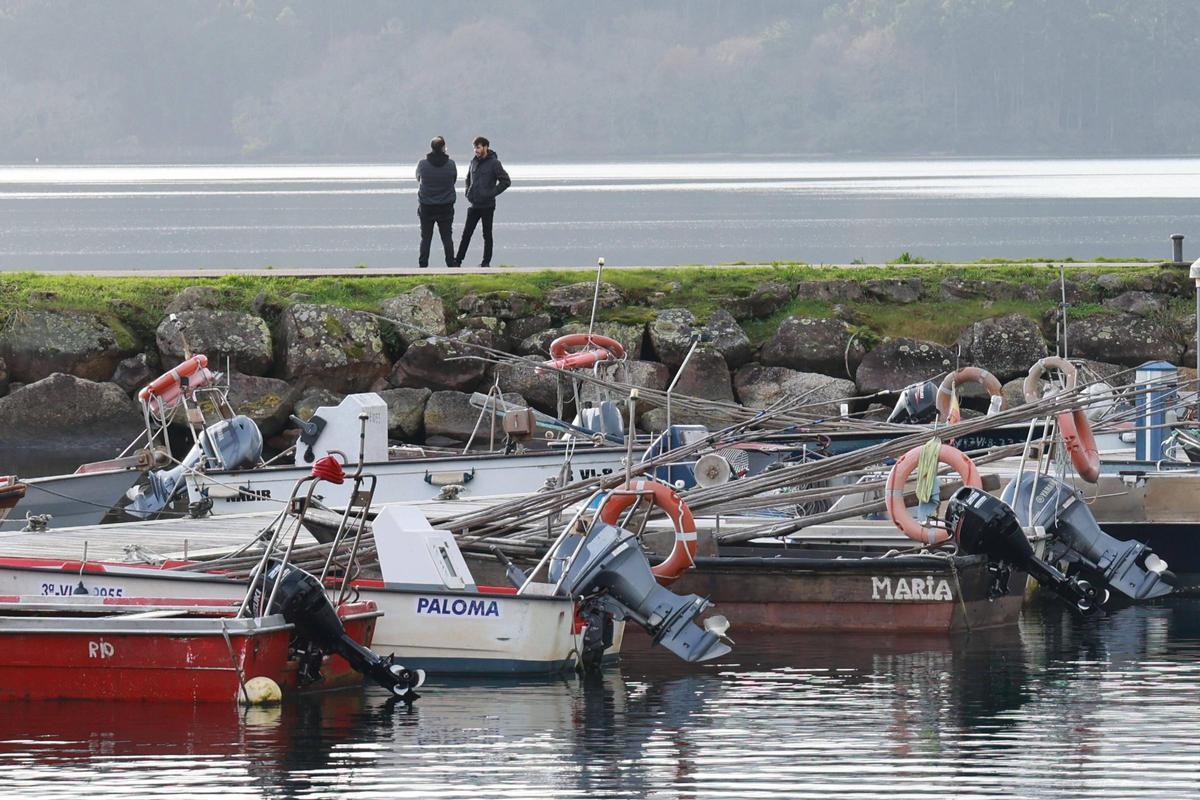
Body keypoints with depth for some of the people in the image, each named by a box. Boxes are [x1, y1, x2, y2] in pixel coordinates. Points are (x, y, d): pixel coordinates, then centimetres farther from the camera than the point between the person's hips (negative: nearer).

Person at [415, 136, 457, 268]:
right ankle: (451, 264, 7)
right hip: (446, 207, 0)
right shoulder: (451, 164, -7)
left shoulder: (422, 164, -9)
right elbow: (454, 181, 5)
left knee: (425, 238, 7)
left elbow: (418, 179, 6)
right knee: (447, 237, 8)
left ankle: (423, 265, 4)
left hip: (426, 207, 0)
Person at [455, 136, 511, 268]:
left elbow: (506, 181, -9)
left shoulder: (494, 163, -9)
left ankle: (486, 261, 10)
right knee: (466, 234, 4)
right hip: (474, 205, 6)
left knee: (487, 235, 3)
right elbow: (468, 178, 26)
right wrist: (468, 191, 9)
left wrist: (492, 193, -14)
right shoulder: (474, 162, 9)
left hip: (487, 206, -6)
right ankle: (458, 261, 5)